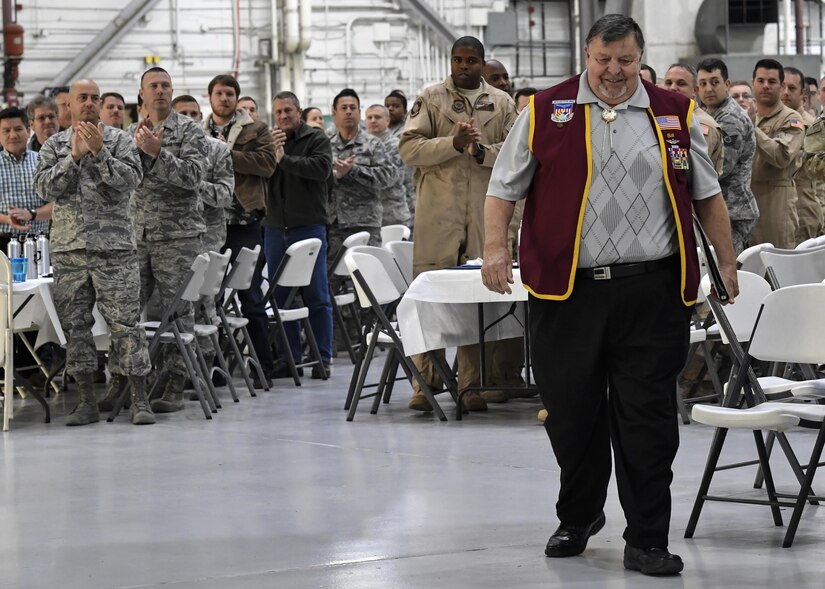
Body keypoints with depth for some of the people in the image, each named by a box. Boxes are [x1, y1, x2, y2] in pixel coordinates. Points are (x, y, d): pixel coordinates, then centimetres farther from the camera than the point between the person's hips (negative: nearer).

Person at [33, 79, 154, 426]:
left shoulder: (119, 140, 5)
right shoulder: (54, 146, 11)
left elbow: (131, 179, -9)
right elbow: (45, 188, -3)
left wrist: (99, 152, -17)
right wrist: (74, 156, -12)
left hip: (114, 246, -3)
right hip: (68, 250, 3)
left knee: (125, 322, -6)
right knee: (74, 325, 5)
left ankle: (139, 399, -2)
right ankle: (87, 401, 12)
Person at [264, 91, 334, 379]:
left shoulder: (316, 139, 2)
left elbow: (322, 168, -15)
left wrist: (285, 159, -14)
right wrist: (270, 151, -13)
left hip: (309, 226, -4)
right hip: (276, 228, 4)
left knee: (316, 296, -2)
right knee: (280, 296, 6)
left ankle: (322, 358, 2)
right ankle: (288, 358, 13)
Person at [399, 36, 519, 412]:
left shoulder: (502, 104, 14)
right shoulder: (431, 99, 9)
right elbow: (408, 148, -1)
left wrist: (484, 151, -12)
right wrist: (453, 143, -13)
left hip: (485, 213, 2)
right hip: (437, 212, -1)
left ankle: (471, 385, 5)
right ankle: (425, 383, 3)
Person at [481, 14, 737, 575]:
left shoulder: (674, 114, 8)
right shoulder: (546, 112, 4)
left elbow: (707, 194, 16)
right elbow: (503, 187, 6)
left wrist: (728, 262, 13)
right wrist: (496, 246, -8)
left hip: (650, 292, 0)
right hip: (567, 291, 0)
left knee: (647, 418, -1)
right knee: (572, 412, 8)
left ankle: (647, 541, 5)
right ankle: (578, 518, 30)